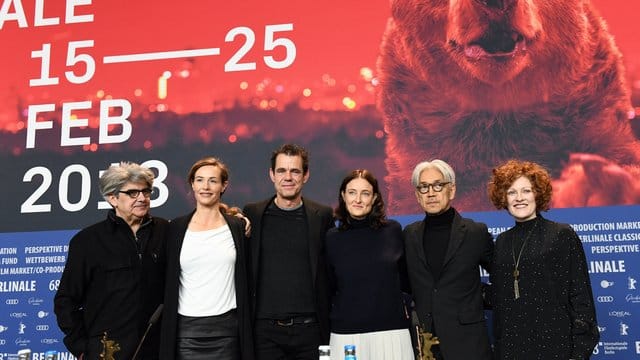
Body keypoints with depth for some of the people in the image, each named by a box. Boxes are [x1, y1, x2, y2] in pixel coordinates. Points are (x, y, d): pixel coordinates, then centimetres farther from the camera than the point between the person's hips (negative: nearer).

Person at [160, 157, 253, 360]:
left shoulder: (238, 227, 4)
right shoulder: (177, 228, 6)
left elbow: (244, 283, 7)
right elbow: (169, 284, 9)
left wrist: (246, 335, 3)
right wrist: (168, 337, 6)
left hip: (227, 330, 0)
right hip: (186, 330, 1)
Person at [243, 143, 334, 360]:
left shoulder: (322, 216, 3)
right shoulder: (252, 214, 3)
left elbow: (330, 273, 7)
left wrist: (328, 326, 3)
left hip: (309, 328, 0)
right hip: (265, 329, 0)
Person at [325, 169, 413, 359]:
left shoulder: (393, 230, 3)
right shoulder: (332, 238, 3)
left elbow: (405, 281, 12)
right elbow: (328, 289, 10)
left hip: (391, 332, 0)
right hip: (345, 335, 0)